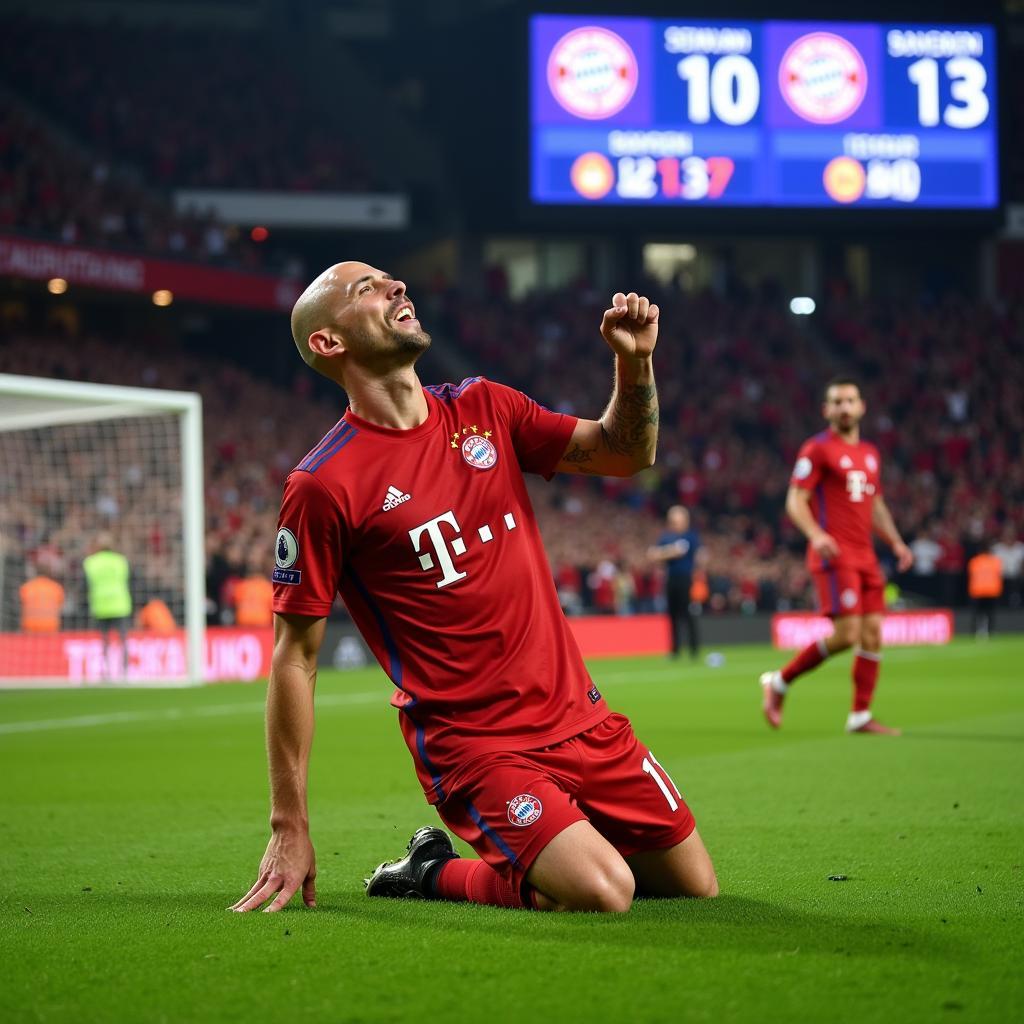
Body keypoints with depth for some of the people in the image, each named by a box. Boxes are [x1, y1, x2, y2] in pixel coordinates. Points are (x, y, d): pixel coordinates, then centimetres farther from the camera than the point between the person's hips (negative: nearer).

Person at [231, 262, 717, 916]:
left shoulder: (482, 408, 6)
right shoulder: (323, 486, -12)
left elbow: (627, 453, 16)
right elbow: (295, 659, -9)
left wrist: (635, 361, -5)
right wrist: (290, 828, -10)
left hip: (580, 714, 7)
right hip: (471, 743, -6)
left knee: (695, 887, 8)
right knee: (602, 894, -25)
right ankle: (433, 874, 1)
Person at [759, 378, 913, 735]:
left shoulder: (870, 453, 19)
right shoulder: (818, 449, -3)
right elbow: (795, 501, -8)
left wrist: (896, 542, 14)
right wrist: (815, 534, -25)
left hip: (865, 556, 7)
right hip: (834, 555, -7)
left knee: (873, 634, 1)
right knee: (846, 634, -15)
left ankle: (860, 716, 8)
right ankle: (779, 682, 1)